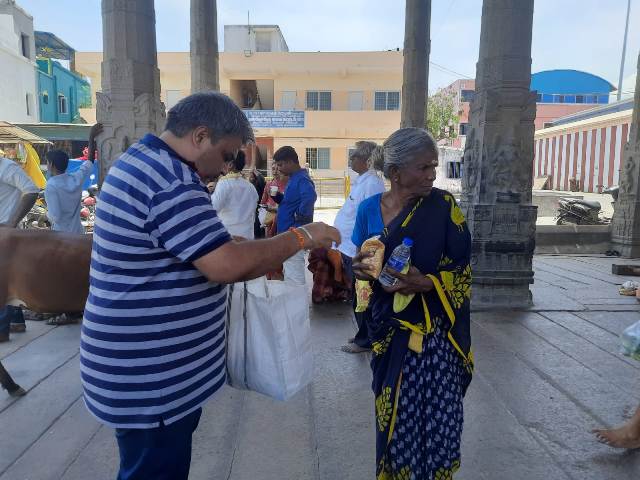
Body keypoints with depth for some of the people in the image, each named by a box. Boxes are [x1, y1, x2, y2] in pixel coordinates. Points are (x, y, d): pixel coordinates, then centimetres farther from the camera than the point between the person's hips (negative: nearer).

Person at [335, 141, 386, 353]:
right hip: (350, 249, 10)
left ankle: (364, 340, 18)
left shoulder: (372, 184, -18)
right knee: (359, 296, 19)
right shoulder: (362, 181, 13)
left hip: (359, 252, -10)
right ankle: (363, 335, 33)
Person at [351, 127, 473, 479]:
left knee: (436, 419, 2)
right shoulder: (369, 209, -1)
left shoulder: (444, 207, -8)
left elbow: (463, 272, -6)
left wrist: (426, 283, -23)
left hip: (434, 332, -2)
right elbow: (360, 262, 10)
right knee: (392, 415, 14)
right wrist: (360, 268, -13)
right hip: (389, 329, 2)